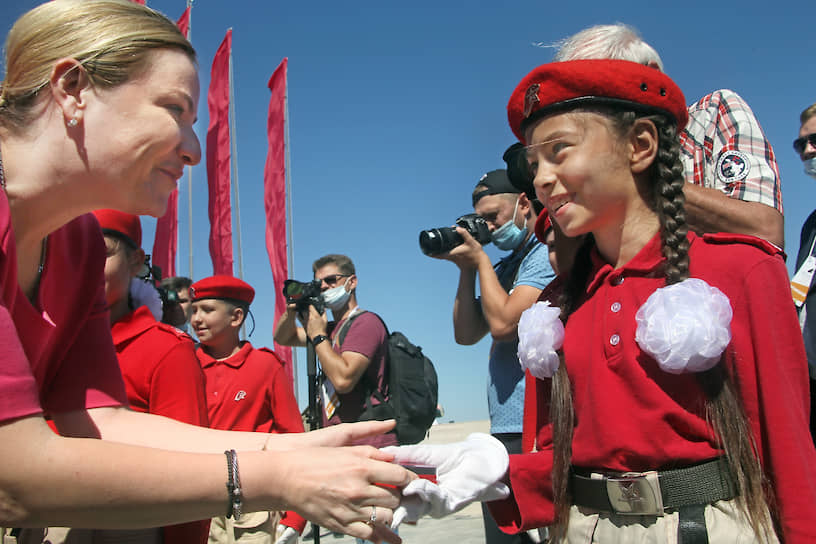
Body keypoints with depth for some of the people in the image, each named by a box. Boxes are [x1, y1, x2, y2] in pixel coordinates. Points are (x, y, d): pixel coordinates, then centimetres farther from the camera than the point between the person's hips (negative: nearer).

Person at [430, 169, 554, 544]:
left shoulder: (549, 253, -9)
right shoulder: (503, 267, 18)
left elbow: (503, 323, -19)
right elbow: (466, 334, 13)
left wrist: (479, 258, -6)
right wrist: (466, 269, 5)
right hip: (506, 430, 9)